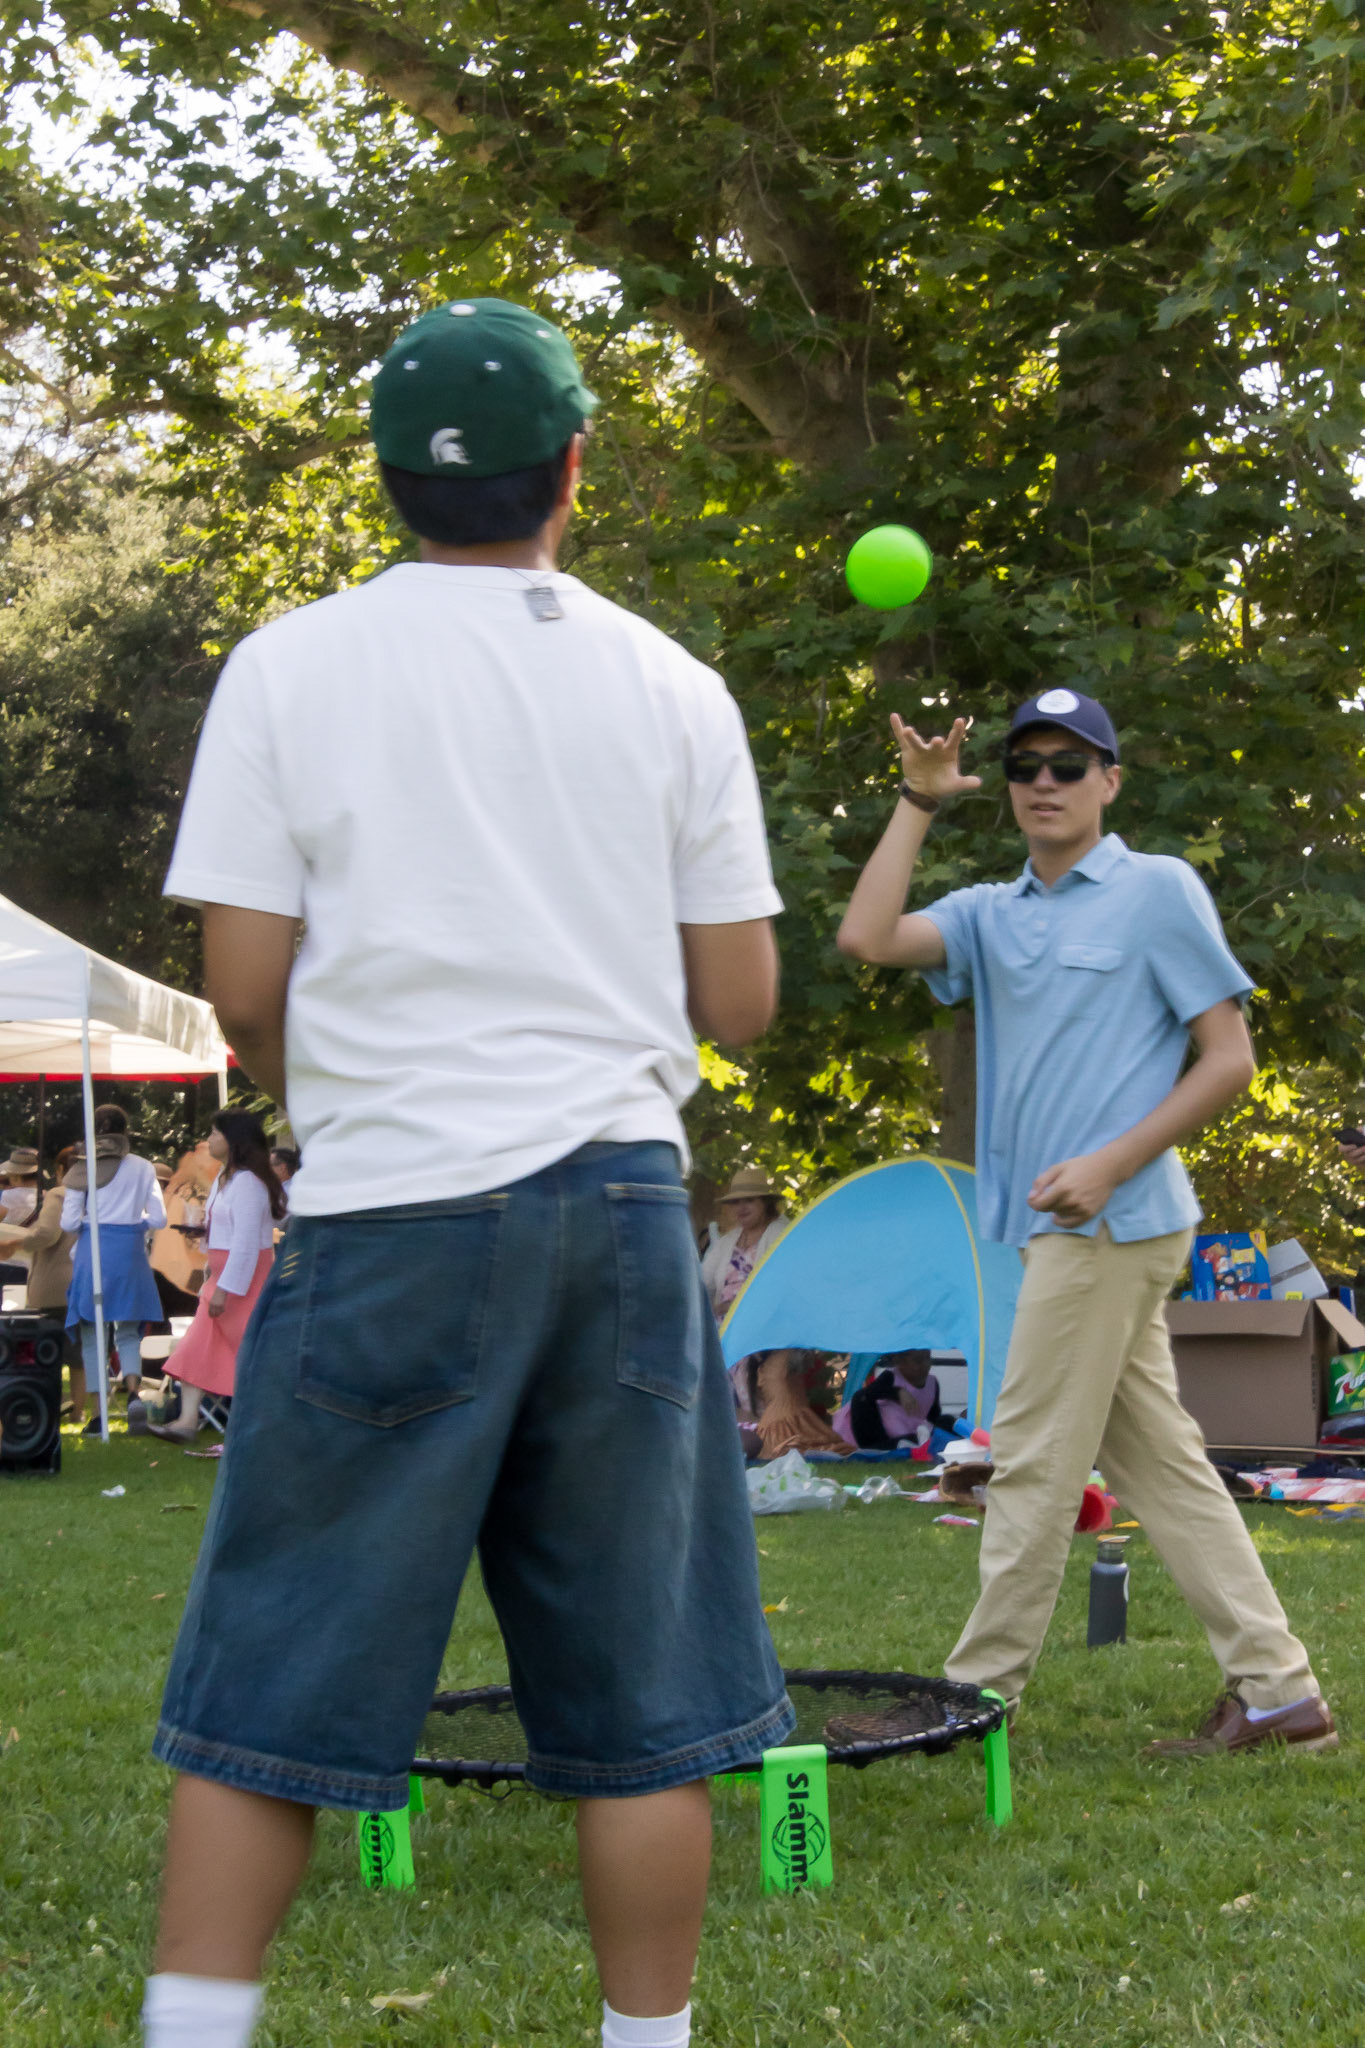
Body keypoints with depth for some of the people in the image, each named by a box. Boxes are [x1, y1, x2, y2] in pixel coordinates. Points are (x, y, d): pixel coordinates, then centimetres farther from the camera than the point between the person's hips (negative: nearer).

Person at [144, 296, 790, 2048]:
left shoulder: (287, 667, 0)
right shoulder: (671, 686, 6)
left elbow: (245, 986, -3)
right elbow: (738, 1001, 7)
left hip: (388, 1206, -1)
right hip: (620, 1198, 2)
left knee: (266, 1699, 5)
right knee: (639, 1705, 8)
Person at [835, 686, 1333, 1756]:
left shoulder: (1160, 890, -3)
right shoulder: (991, 913, 15)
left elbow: (1230, 1057, -6)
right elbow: (868, 937, -1)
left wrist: (1113, 1164, -15)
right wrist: (918, 803, 0)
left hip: (1111, 1223, -7)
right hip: (1067, 1230, 7)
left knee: (1034, 1466, -4)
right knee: (1160, 1464, 8)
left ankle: (977, 1697, 4)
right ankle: (1279, 1689, 12)